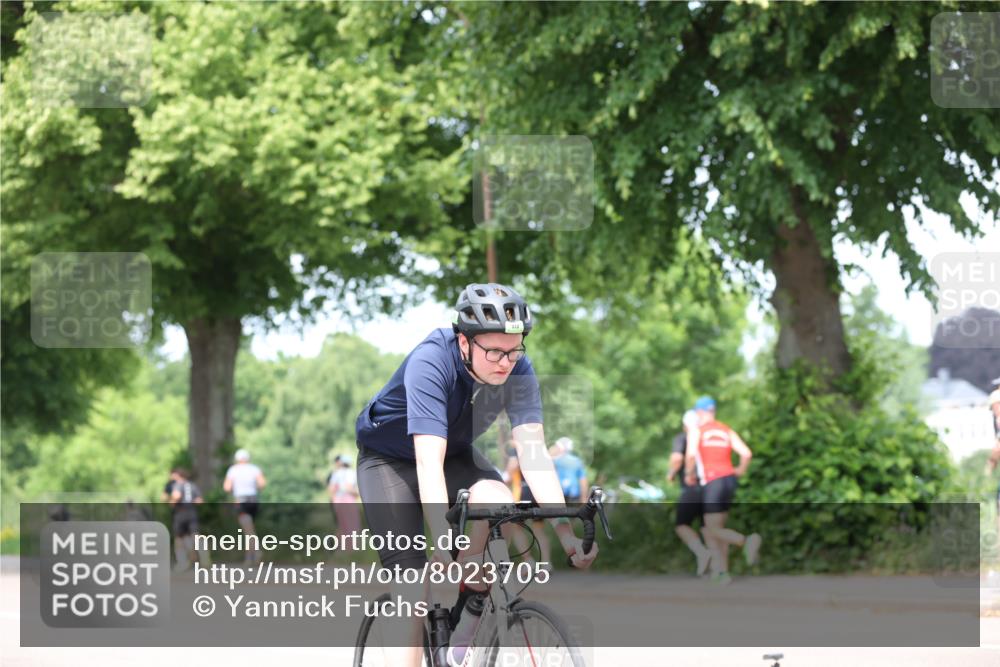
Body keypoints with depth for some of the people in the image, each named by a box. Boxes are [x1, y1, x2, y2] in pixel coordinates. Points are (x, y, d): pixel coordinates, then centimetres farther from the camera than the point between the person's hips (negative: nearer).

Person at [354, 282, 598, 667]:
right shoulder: (431, 362, -35)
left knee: (497, 501, -30)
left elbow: (533, 451, -27)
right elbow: (429, 462, -42)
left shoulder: (517, 370, -22)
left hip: (456, 454, 4)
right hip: (389, 458, -4)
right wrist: (443, 544, -52)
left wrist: (565, 531, -38)